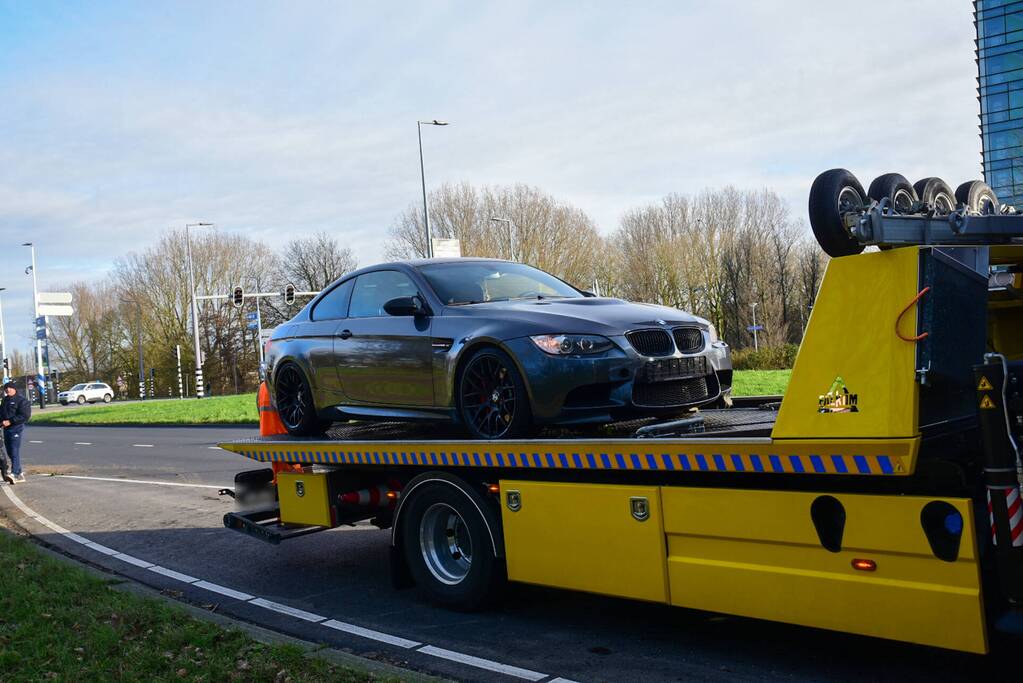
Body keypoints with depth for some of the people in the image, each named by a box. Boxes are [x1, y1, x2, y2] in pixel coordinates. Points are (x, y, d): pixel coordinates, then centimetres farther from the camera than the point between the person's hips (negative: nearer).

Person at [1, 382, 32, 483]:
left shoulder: (21, 400, -7)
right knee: (9, 452, 11)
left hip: (16, 428, -8)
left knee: (15, 451, -13)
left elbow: (25, 416, -15)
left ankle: (14, 473, -15)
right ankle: (19, 472, 21)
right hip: (6, 428, 8)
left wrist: (10, 421, -19)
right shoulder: (4, 400, 18)